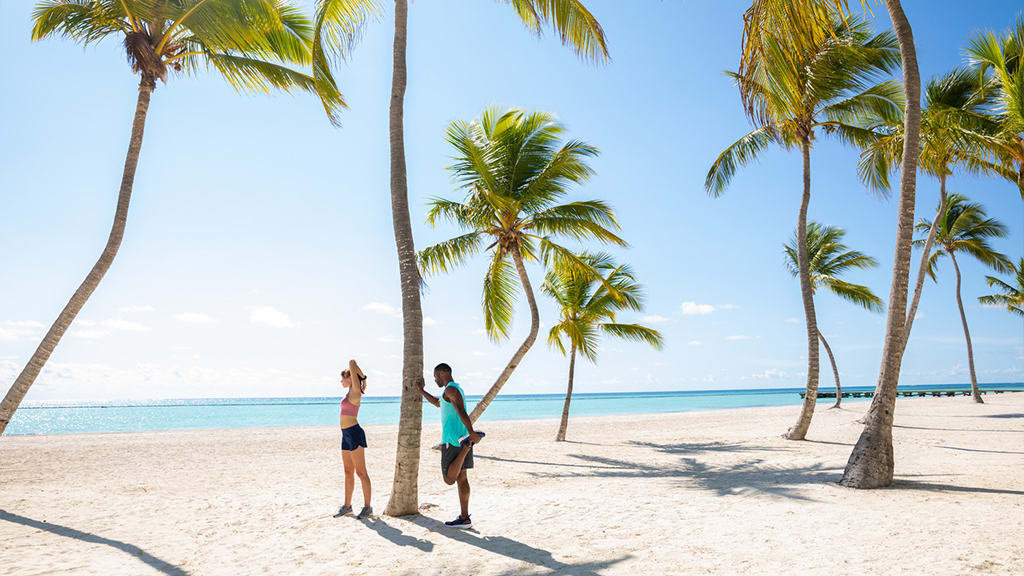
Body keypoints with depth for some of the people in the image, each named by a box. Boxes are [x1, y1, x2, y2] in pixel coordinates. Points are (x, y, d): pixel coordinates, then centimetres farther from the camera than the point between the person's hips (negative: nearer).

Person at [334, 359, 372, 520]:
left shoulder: (355, 391, -9)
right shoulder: (351, 392, 15)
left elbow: (352, 364, -13)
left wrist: (363, 379, 0)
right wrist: (363, 378, 19)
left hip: (354, 433, -10)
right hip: (346, 435, 10)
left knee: (361, 472, -5)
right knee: (348, 472, 15)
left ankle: (367, 506, 0)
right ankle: (347, 506, 23)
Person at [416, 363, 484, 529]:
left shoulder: (450, 389, -10)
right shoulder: (456, 389, 21)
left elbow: (461, 411, -24)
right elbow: (438, 403, 38)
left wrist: (471, 432, -33)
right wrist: (421, 390, 43)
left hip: (453, 440, -10)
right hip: (461, 439, 10)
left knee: (449, 479, -10)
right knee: (461, 478, 9)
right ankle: (464, 518, 10)